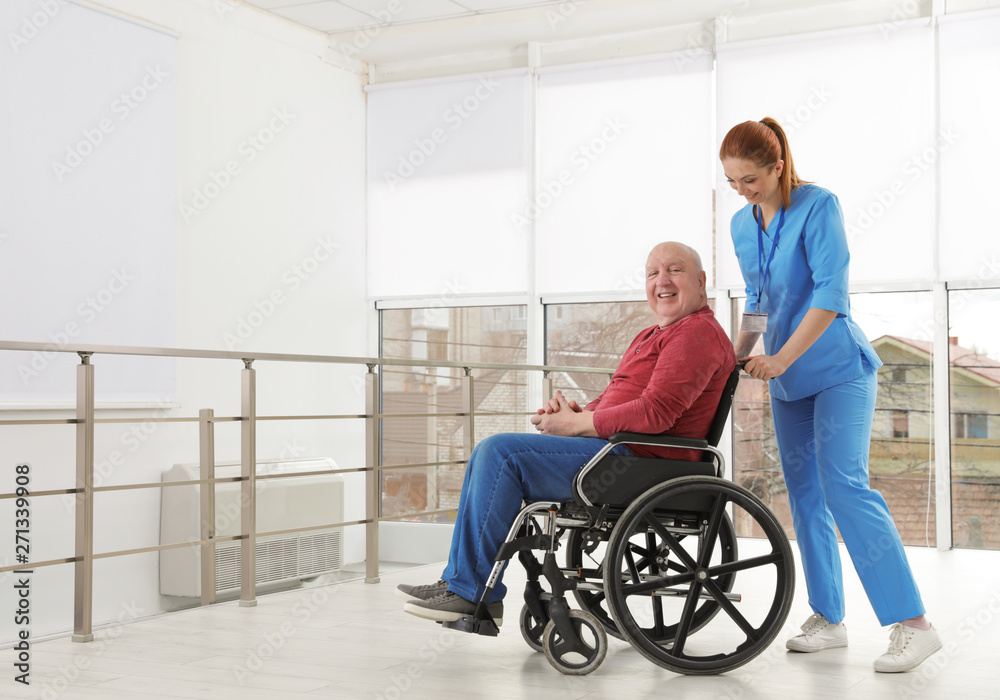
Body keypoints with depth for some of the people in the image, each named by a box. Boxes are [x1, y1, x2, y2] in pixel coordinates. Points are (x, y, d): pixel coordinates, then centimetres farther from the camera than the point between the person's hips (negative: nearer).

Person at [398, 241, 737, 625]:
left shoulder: (698, 332, -10)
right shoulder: (653, 335, 24)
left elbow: (654, 413, -22)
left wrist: (574, 424, -13)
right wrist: (576, 411, -1)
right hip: (619, 452, 11)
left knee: (500, 452, -17)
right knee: (492, 454, 10)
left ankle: (471, 592, -10)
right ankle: (460, 580, 5)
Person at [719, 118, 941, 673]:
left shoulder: (818, 206, -12)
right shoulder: (742, 225, 9)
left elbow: (830, 293, -18)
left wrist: (781, 359, -22)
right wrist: (737, 356, 8)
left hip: (837, 367, -7)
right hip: (787, 378, 7)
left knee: (843, 484, -17)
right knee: (804, 495, 6)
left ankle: (912, 623, -14)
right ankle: (828, 618, 15)